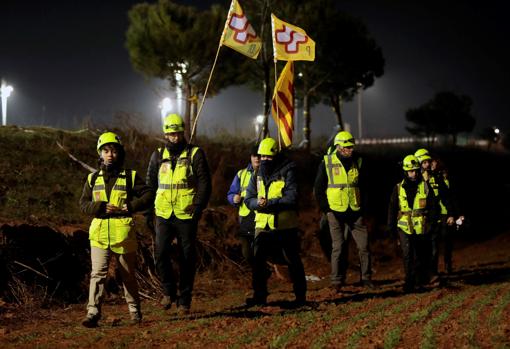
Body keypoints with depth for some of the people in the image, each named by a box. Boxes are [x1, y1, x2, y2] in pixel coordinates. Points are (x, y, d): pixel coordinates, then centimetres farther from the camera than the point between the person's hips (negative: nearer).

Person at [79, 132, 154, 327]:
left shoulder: (130, 177, 4)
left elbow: (149, 195, 1)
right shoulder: (93, 179, 10)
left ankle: (135, 310, 26)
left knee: (128, 275, 11)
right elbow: (83, 204, 5)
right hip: (99, 234, 1)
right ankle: (93, 313, -13)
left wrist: (131, 206, -13)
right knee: (98, 274, -10)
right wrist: (102, 208, -12)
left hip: (123, 234, -1)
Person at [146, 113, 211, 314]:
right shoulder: (158, 156, 11)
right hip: (163, 215, 2)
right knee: (161, 253, -13)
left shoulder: (195, 155, 2)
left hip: (187, 215, -2)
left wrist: (198, 207, -11)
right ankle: (169, 291, 6)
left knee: (187, 259, 3)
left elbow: (204, 184, -1)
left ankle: (184, 300, 12)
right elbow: (150, 184, 18)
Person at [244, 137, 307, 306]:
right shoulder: (257, 175, 9)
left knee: (293, 261, 5)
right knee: (257, 260, -4)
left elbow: (292, 198, -18)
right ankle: (259, 295, 4)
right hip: (263, 226, 4)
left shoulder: (288, 172, -9)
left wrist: (269, 203, -24)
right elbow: (248, 199, 5)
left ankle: (301, 295, 17)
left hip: (285, 226, -4)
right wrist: (258, 203, -18)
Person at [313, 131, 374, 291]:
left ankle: (366, 278, 11)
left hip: (356, 212, 3)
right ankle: (337, 281, 5)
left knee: (364, 246, 1)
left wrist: (364, 207, 6)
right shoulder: (327, 163, -2)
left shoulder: (357, 162, 6)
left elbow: (364, 186, 14)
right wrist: (326, 209, -3)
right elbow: (318, 188, 2)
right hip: (336, 213, -3)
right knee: (338, 247, -1)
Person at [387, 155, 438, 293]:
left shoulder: (425, 187, 2)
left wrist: (432, 223, -5)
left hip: (422, 229, 1)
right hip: (404, 228, -1)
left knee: (421, 257, 10)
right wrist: (391, 226, 5)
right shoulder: (398, 188, 4)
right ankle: (410, 283, -10)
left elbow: (433, 207, 4)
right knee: (408, 255, -14)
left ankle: (421, 281, 28)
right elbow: (392, 208, 9)